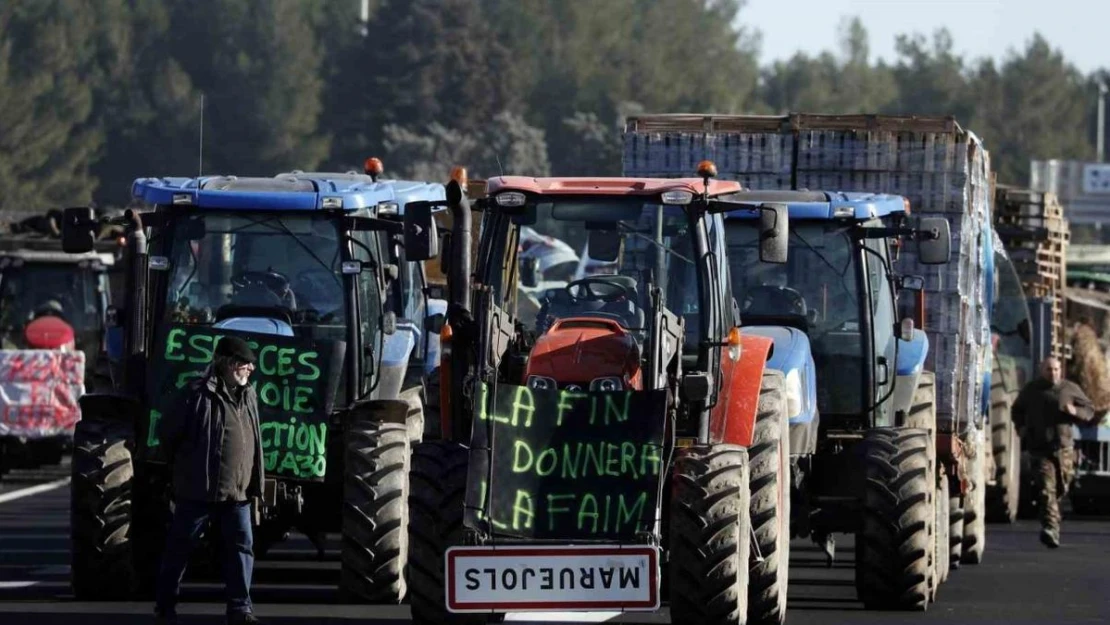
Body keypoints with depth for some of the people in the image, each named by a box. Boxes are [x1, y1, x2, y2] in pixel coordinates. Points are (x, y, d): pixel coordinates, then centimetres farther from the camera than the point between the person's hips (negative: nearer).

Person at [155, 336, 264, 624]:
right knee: (179, 547, 5)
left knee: (241, 546, -2)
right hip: (198, 489, -6)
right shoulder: (198, 394, -12)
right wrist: (182, 465, 6)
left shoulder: (248, 397, 10)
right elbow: (169, 430, -6)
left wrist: (255, 483, 16)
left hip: (237, 492, 6)